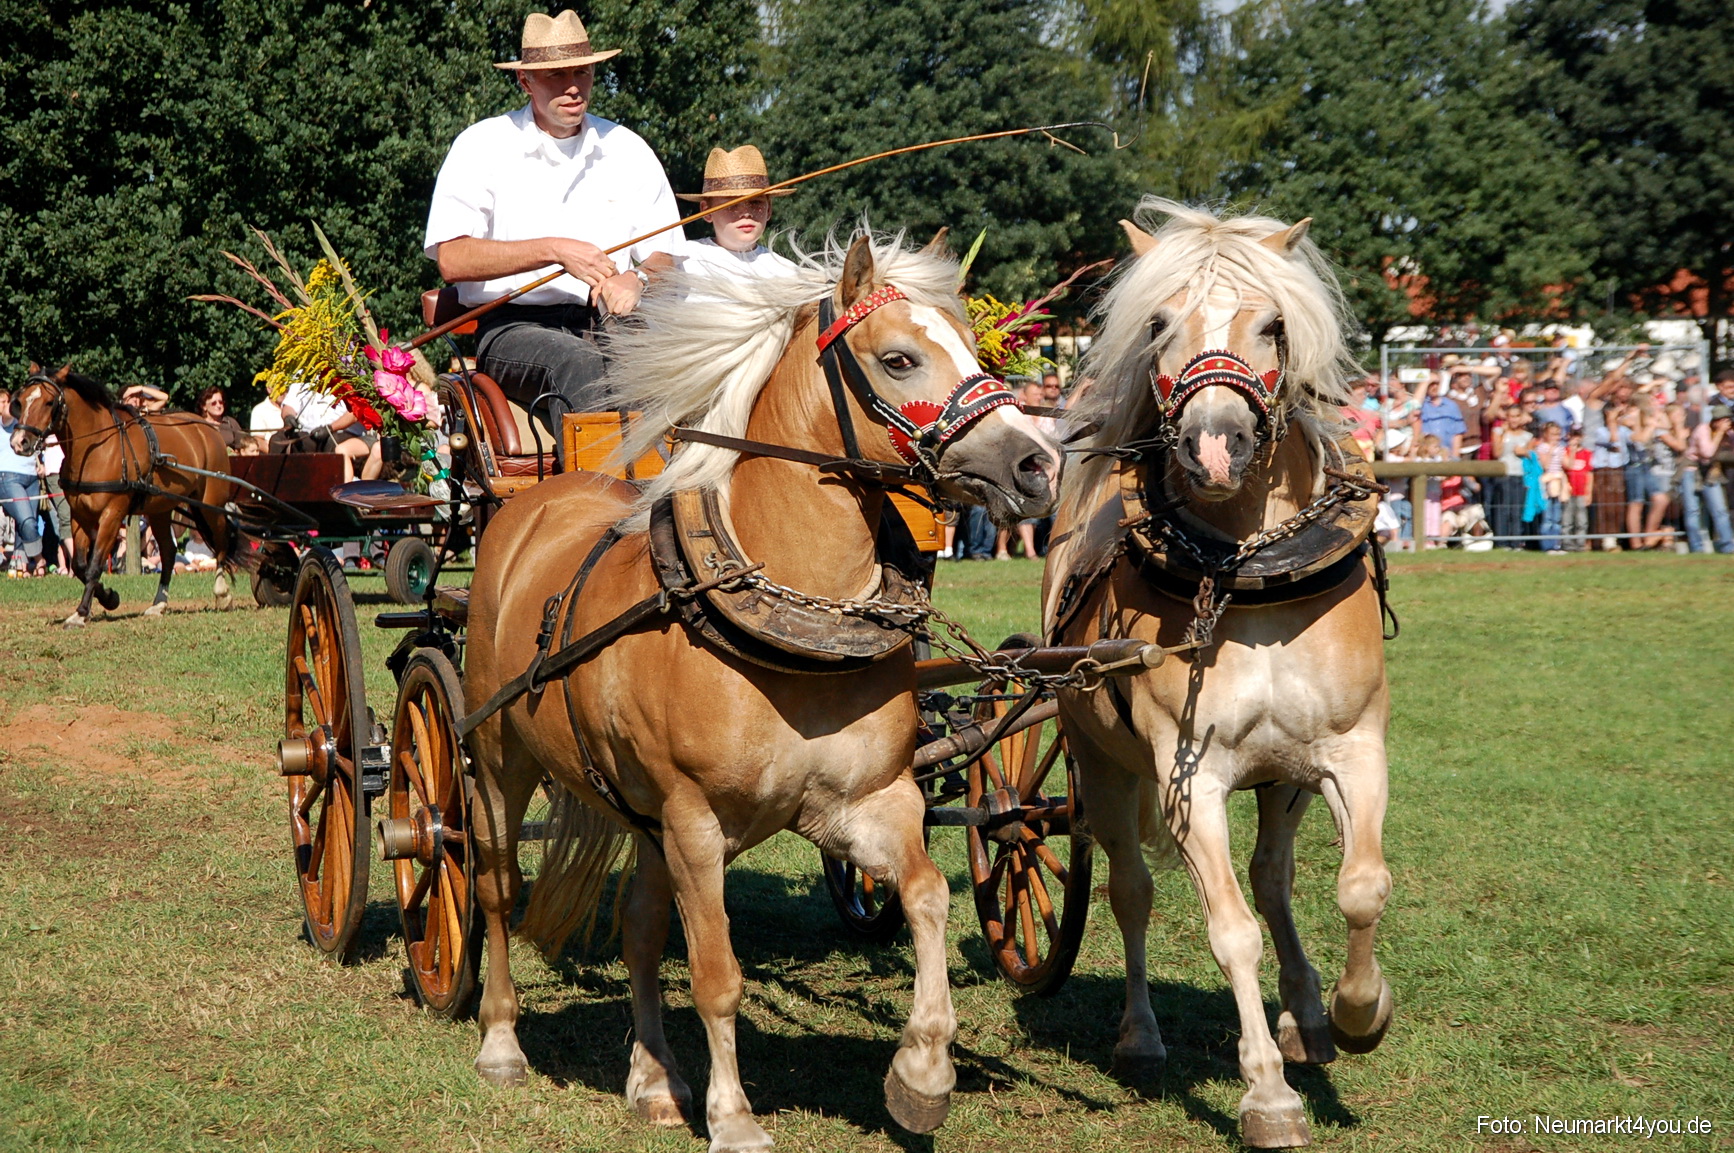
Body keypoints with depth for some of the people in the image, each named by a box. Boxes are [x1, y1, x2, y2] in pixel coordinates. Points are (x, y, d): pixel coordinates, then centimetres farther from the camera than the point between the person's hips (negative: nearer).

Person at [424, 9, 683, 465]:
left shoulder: (628, 151, 16)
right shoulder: (483, 147, 4)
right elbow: (452, 260, -8)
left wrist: (635, 281, -9)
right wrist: (555, 250, -16)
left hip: (607, 323, 4)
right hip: (512, 327, -3)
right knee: (577, 362, -38)